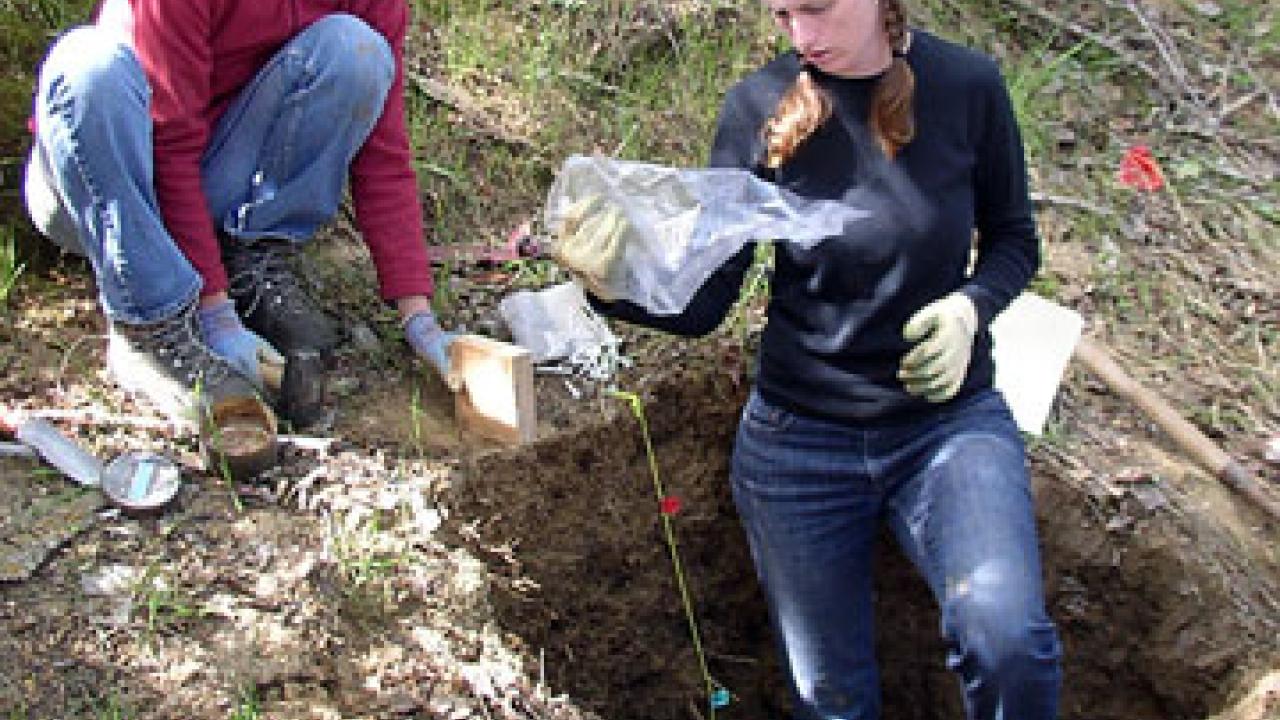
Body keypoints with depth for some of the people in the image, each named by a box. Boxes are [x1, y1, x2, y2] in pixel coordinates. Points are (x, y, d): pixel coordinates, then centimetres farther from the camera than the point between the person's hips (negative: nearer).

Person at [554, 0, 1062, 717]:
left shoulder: (967, 85, -10)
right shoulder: (760, 105, -10)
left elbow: (1014, 239, 4)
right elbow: (704, 299, -10)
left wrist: (970, 307, -17)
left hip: (950, 416, -1)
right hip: (799, 438, 1)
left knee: (1007, 643, -27)